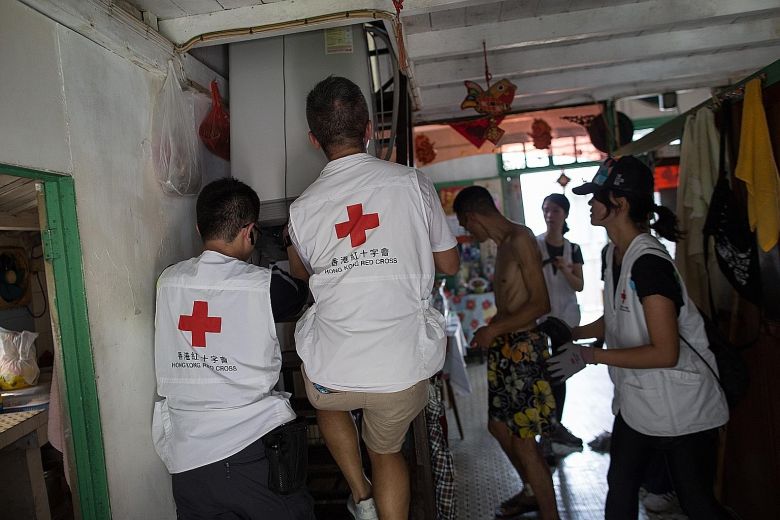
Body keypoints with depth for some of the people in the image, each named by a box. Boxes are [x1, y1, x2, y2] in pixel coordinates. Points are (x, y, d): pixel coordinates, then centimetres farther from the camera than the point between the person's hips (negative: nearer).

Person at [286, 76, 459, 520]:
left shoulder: (303, 209, -1)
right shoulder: (412, 182, -6)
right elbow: (450, 265, 5)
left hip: (331, 375, 1)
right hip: (403, 370, 0)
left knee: (329, 403, 37)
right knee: (387, 448, 28)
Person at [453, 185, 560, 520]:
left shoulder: (520, 239, -15)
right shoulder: (504, 244, 12)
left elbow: (541, 303, -20)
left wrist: (494, 329, -16)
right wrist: (490, 332, 13)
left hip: (523, 348, -10)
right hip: (504, 348, 10)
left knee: (523, 440, -2)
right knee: (498, 425, 20)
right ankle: (532, 492, 40)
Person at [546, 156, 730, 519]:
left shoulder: (649, 262, -26)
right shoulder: (615, 254, 3)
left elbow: (664, 353, -27)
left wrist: (589, 356, -23)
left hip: (680, 409, -9)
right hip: (636, 402, 9)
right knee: (619, 489, 21)